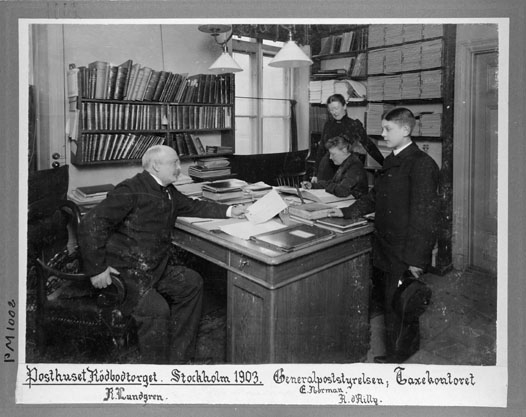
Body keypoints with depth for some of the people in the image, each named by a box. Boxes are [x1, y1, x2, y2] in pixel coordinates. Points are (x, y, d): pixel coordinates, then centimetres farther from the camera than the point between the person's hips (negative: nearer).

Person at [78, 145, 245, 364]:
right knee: (156, 308, -26)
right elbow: (91, 223, -19)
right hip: (123, 272, -9)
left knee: (192, 282, 3)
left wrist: (229, 211, 15)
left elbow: (194, 206, 26)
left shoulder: (168, 192, 12)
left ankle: (177, 357, 13)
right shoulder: (131, 190, -16)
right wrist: (97, 269, -21)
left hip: (154, 270, 9)